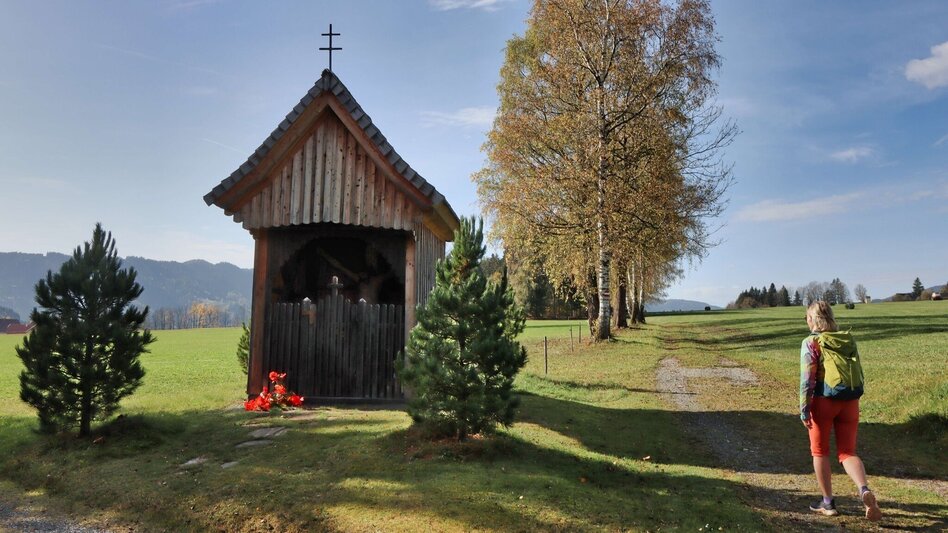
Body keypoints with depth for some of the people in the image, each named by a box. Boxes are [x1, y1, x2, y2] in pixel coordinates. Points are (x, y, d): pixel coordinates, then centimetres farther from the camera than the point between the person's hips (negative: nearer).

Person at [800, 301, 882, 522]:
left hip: (823, 401, -5)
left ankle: (828, 503, 17)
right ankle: (865, 490, -15)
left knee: (820, 452, 11)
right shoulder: (848, 339, 7)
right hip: (850, 402, 5)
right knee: (847, 452, 11)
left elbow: (807, 379, -13)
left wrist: (804, 409, -8)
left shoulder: (811, 343, -10)